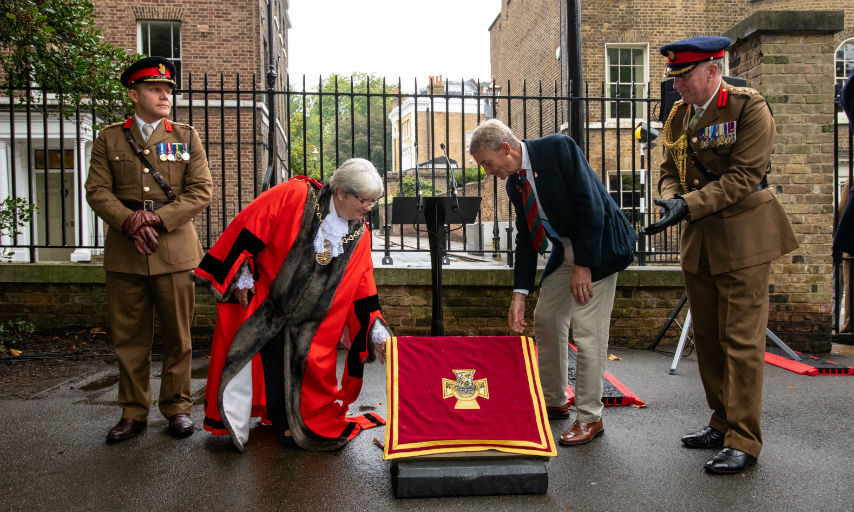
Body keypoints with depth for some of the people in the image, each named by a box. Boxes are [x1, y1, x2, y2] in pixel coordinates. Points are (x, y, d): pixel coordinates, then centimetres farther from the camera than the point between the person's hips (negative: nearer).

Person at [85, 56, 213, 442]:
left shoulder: (186, 137, 9)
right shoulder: (109, 138, 10)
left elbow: (201, 191, 0)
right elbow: (97, 191, 3)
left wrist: (158, 218, -12)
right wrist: (130, 222, -14)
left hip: (174, 249, 0)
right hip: (124, 253, 1)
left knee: (177, 335, 5)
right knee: (129, 337, 7)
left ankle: (177, 407, 20)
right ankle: (133, 412, 20)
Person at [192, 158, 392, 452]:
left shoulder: (359, 235, -1)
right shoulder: (294, 197, -17)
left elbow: (362, 286, 2)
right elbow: (250, 227, -15)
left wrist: (377, 330, -1)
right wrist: (243, 274, -14)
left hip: (313, 316, 3)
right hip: (266, 301, -3)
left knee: (308, 364, 4)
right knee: (273, 359, -3)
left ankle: (312, 424, 23)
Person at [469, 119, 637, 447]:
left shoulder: (558, 148, -20)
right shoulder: (514, 182, 3)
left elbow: (591, 208, -23)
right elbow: (525, 239, 5)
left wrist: (583, 265, -22)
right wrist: (519, 294, -1)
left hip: (598, 245, -8)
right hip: (564, 250, 8)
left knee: (586, 330, -8)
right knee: (546, 321, 9)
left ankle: (589, 417, 5)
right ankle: (553, 402, 26)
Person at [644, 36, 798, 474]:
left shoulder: (749, 108, -10)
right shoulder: (678, 117, 10)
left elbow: (744, 176, -18)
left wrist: (689, 205, -25)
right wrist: (670, 198, -11)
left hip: (743, 239, -7)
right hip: (699, 239, 7)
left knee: (741, 340, -4)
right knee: (707, 337, 13)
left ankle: (744, 441, 6)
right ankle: (723, 423, 27)